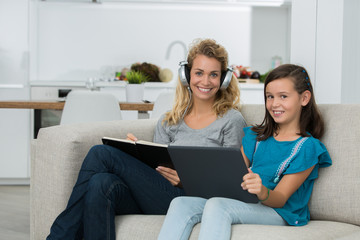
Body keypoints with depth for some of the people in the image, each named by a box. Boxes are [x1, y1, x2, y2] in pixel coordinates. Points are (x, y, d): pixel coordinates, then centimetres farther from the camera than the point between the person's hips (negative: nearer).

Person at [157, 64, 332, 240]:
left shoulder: (307, 147, -1)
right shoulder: (256, 136, 20)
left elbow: (279, 199, -7)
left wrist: (263, 192, -32)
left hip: (279, 213, -6)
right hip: (245, 205, 6)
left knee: (216, 205, -35)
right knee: (181, 204, -20)